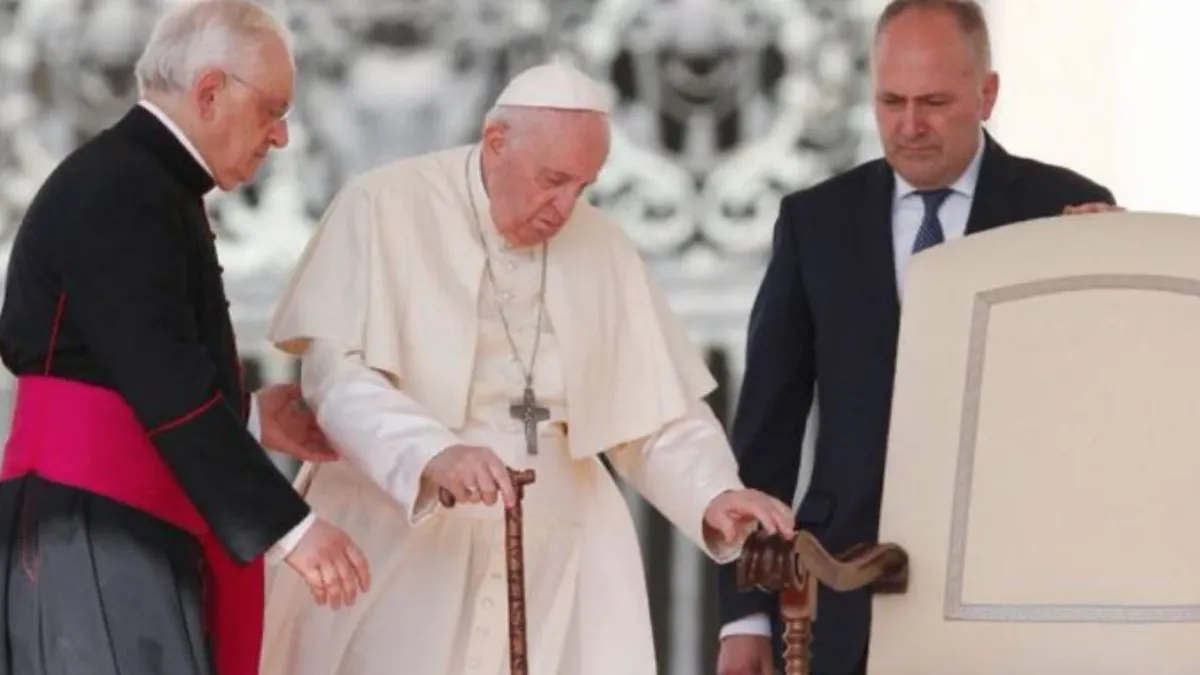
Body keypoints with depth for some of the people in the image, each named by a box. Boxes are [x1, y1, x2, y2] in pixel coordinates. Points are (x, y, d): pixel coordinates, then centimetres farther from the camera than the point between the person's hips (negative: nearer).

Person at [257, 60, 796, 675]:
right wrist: (433, 454, -32)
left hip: (553, 566, 4)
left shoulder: (603, 251, 9)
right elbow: (337, 374, -15)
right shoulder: (386, 209, -4)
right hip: (397, 554, -3)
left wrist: (713, 496, -10)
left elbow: (658, 416, 10)